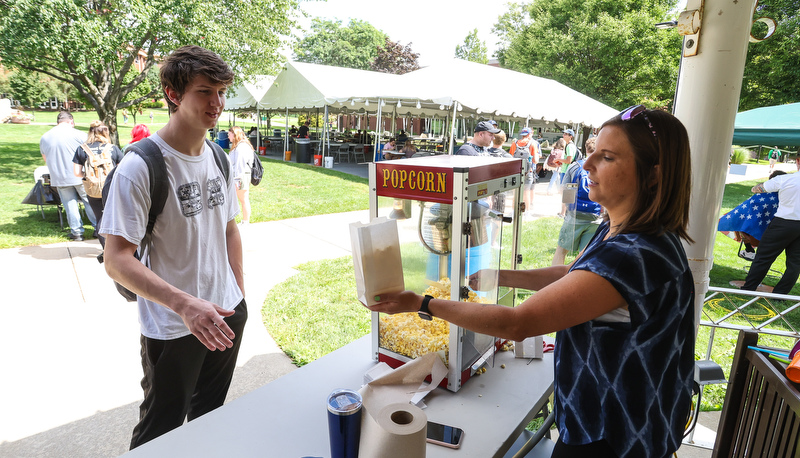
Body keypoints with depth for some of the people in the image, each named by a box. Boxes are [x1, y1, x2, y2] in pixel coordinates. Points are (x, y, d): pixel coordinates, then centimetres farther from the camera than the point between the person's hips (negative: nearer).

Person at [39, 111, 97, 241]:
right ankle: (98, 227, 12)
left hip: (59, 178, 3)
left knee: (70, 205, 9)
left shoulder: (44, 138, 6)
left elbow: (45, 159, 18)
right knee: (90, 202, 8)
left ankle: (76, 232, 13)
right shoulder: (79, 135, -8)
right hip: (80, 176, -3)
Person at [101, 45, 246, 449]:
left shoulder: (219, 158, 4)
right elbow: (117, 260, -21)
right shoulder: (139, 166, -18)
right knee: (160, 431, 15)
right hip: (172, 329, -6)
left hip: (227, 314, 6)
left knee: (211, 416, 25)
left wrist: (239, 295, 10)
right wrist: (184, 304, -34)